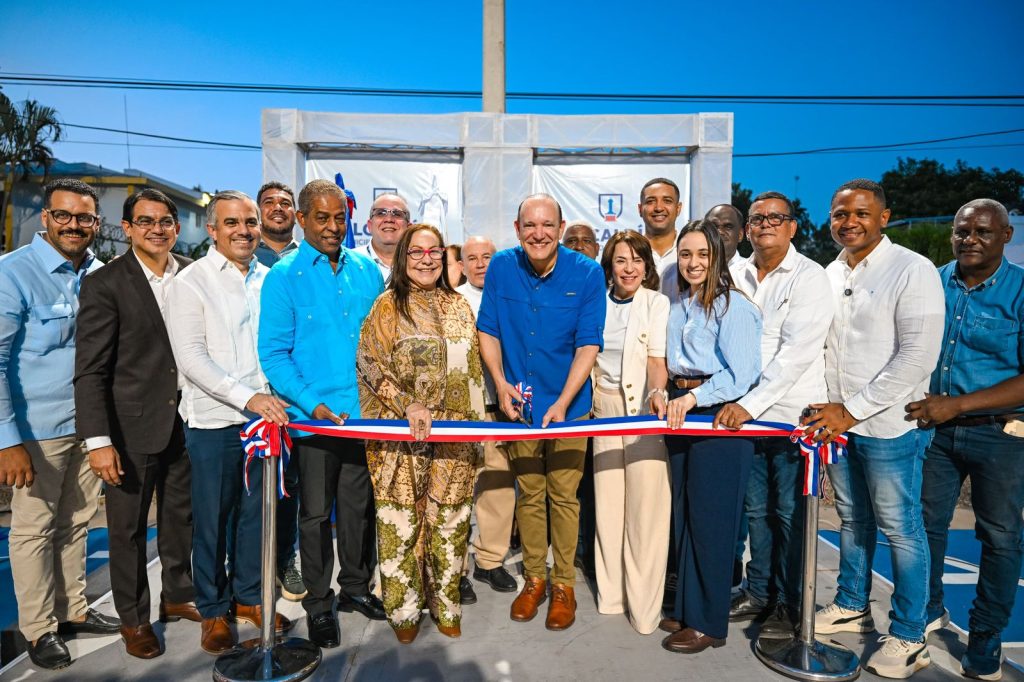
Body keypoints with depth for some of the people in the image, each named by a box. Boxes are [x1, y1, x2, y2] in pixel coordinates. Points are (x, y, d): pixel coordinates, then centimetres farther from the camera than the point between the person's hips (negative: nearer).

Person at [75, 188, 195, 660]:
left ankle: (177, 596, 38)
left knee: (181, 516, 18)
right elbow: (90, 370, -12)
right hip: (132, 426, -4)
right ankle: (133, 617, 30)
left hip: (185, 421, 4)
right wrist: (98, 440, -17)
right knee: (128, 527, 11)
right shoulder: (105, 284, -10)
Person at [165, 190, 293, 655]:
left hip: (265, 414, 4)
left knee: (255, 512, 15)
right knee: (212, 520, 9)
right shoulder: (191, 282, -6)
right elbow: (190, 358, -14)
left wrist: (278, 396, 1)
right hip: (214, 420, -4)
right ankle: (213, 609, 28)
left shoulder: (269, 279, 6)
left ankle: (249, 596, 33)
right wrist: (247, 396, -22)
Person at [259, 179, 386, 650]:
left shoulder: (366, 270, 6)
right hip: (314, 415, -3)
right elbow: (273, 353, -9)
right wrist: (312, 404, -18)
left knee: (359, 505, 15)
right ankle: (318, 603, 28)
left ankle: (356, 586, 35)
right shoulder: (284, 276, -5)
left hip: (366, 410, 3)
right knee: (316, 513, 10)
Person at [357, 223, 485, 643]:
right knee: (401, 522, 4)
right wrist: (408, 407, -17)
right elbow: (370, 364, -6)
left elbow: (472, 370, 14)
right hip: (402, 434, -3)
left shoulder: (459, 307, 12)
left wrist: (477, 427, 11)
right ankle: (404, 609, 22)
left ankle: (444, 603, 26)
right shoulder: (388, 305, 1)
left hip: (455, 434, 3)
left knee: (449, 521, 9)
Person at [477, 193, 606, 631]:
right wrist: (500, 383, -10)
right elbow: (488, 331, 3)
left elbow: (588, 345, -12)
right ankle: (534, 578, 30)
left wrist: (561, 404, -19)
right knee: (529, 494, 12)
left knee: (563, 495, 5)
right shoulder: (501, 267, -4)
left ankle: (563, 584, 24)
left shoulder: (586, 273, -11)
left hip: (568, 403, -2)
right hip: (519, 402, 2)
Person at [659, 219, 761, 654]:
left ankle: (708, 622, 16)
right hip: (680, 412, 8)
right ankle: (686, 608, 28)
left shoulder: (733, 306, -11)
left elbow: (741, 375, -17)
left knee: (709, 518, 0)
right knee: (683, 513, 13)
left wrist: (693, 398, -20)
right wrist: (669, 398, 7)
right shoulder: (678, 306, 12)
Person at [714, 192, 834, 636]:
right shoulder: (737, 276, 8)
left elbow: (796, 352, -18)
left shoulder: (809, 277, -8)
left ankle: (788, 604, 22)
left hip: (792, 413, -5)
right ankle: (759, 592, 30)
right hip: (747, 412, 5)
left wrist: (751, 403, -22)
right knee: (756, 509, 15)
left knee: (789, 513, 5)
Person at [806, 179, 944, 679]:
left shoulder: (913, 271, -10)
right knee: (852, 520, 18)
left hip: (889, 427, -5)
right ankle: (852, 606, 35)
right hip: (836, 423, 6)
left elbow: (918, 357, -16)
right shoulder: (830, 275, 8)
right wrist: (827, 411, 1)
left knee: (901, 530, 6)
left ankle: (908, 638, 22)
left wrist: (852, 410, -17)